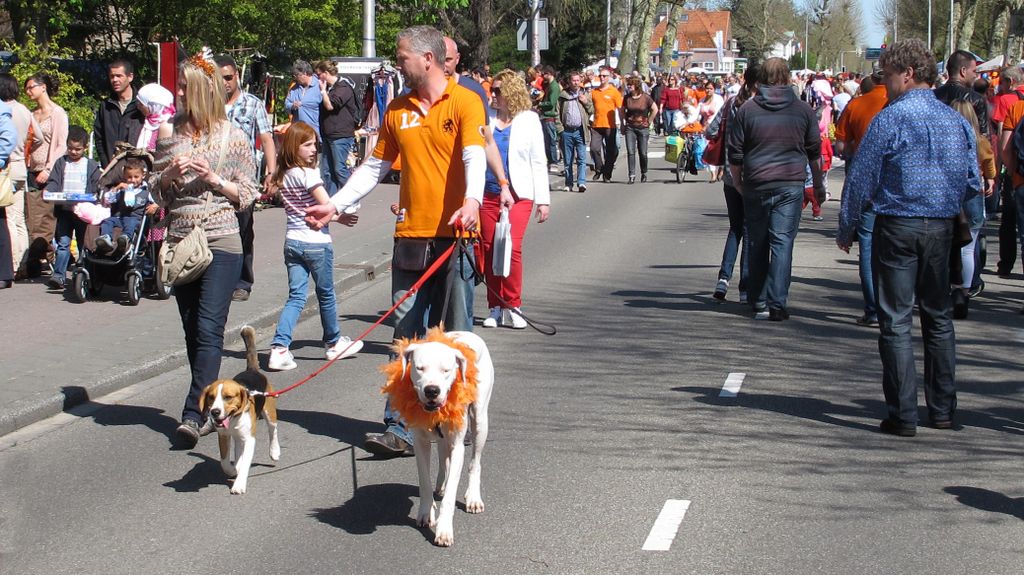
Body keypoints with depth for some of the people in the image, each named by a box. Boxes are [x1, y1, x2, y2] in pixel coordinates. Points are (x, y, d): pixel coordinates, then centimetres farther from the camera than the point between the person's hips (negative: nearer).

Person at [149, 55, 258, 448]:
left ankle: (194, 413, -18)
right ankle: (208, 402, 20)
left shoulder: (233, 138, 0)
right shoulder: (169, 134, 10)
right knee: (192, 330, 9)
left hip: (221, 243, -5)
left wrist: (214, 179, -12)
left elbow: (247, 195, 2)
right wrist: (170, 174, -6)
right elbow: (156, 193, 14)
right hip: (180, 242, 5)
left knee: (209, 329, -13)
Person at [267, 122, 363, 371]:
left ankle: (279, 348, -12)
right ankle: (333, 343, 29)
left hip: (292, 242, 6)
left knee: (296, 296, 4)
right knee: (326, 295, 13)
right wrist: (343, 217, 1)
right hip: (316, 242, -6)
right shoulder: (308, 174, -15)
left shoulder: (283, 176, 8)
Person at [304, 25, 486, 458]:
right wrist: (335, 205, 14)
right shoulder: (397, 110, 14)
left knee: (458, 336, 3)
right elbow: (375, 167, 21)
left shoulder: (464, 102, -3)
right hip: (410, 237, 5)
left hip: (454, 236, -5)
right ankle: (401, 429, 1)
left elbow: (474, 155, -18)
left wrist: (472, 200, -36)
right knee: (408, 337, 2)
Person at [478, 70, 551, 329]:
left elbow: (538, 162, 6)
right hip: (488, 194, 3)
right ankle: (495, 308, 11)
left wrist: (543, 200, 2)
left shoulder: (528, 120, 6)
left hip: (518, 193, -3)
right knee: (489, 250, 2)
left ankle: (512, 307, -4)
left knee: (512, 247, -15)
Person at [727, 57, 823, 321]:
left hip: (756, 187, 1)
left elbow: (734, 153, 4)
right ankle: (777, 304, -9)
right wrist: (818, 185, 21)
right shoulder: (803, 110, 3)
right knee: (782, 243, -2)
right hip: (790, 185, -1)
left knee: (757, 245, 11)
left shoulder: (746, 109, 1)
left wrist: (738, 183, 17)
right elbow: (814, 152, 10)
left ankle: (758, 302, 17)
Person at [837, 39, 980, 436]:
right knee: (938, 317, 15)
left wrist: (845, 229, 0)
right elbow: (973, 183, 12)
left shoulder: (890, 118, -10)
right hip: (942, 228, 5)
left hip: (898, 225, -5)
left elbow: (861, 178, -9)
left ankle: (902, 415, -2)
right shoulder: (957, 121, 7)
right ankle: (943, 410, 19)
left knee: (896, 321, 0)